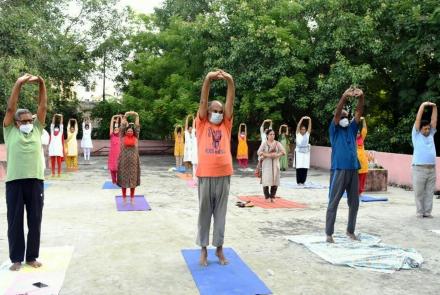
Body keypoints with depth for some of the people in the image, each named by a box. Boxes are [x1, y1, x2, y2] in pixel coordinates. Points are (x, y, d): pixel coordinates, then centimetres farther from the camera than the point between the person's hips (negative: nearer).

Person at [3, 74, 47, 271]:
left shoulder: (37, 130, 13)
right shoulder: (10, 131, 8)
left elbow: (43, 107, 7)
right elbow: (10, 108, -1)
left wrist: (41, 83, -2)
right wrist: (18, 84, -7)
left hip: (35, 181, 2)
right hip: (14, 181, -2)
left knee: (35, 221, 8)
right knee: (15, 221, 5)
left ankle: (32, 256, 21)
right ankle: (16, 258, 16)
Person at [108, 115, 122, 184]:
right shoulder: (112, 135, 4)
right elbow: (111, 126, 1)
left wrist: (121, 118, -1)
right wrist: (113, 118, -1)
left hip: (119, 153, -1)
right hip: (112, 153, 1)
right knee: (112, 167, 4)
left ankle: (118, 181, 11)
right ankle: (114, 181, 17)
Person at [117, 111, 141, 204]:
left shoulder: (135, 137, 4)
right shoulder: (123, 137, 2)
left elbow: (137, 126, 0)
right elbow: (122, 126, -1)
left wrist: (136, 116, -8)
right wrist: (125, 116, -7)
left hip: (133, 161, 1)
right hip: (124, 160, -1)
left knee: (133, 179, 6)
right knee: (123, 179, 4)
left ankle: (132, 198, 16)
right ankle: (124, 198, 15)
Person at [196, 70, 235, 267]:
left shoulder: (226, 125, 12)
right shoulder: (202, 124, 7)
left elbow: (230, 102, 3)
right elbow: (203, 101, -3)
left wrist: (230, 82, -9)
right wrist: (208, 79, -14)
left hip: (224, 175, 2)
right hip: (205, 175, -2)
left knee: (220, 213, 9)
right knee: (204, 212, 7)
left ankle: (219, 248, 19)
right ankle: (203, 249, 16)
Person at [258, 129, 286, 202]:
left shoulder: (277, 143, 7)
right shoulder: (264, 144, 2)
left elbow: (283, 152, -1)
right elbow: (259, 152, -9)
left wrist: (276, 155, -17)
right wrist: (268, 155, -19)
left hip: (275, 163, 2)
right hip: (266, 164, -2)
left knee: (275, 180, -1)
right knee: (266, 180, -8)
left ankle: (272, 196, 11)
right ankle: (267, 196, 4)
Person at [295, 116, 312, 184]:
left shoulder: (307, 134, 10)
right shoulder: (298, 134, 4)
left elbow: (310, 127, 0)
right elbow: (298, 126, -8)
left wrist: (309, 120, -13)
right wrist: (302, 119, -18)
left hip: (306, 152, 3)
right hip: (299, 152, -2)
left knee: (305, 167, -3)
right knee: (299, 167, -7)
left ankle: (303, 181, 6)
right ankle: (298, 181, -1)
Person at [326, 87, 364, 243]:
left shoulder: (352, 128, 15)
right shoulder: (334, 130, 3)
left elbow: (359, 112, 3)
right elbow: (337, 113, -13)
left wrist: (361, 97, -14)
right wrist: (344, 97, -25)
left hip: (353, 170, 5)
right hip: (339, 170, -5)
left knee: (354, 203, 12)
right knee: (333, 202, -1)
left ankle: (350, 230, 26)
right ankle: (329, 233, 4)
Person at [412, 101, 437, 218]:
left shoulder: (431, 135, 16)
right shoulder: (416, 134, 4)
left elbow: (434, 120, 13)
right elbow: (418, 119, -2)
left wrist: (434, 107, 8)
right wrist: (423, 105, -2)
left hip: (432, 168, 5)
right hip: (419, 168, -4)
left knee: (429, 192, 6)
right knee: (419, 192, 0)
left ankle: (427, 212, 12)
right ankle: (420, 212, 8)